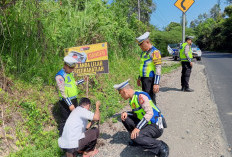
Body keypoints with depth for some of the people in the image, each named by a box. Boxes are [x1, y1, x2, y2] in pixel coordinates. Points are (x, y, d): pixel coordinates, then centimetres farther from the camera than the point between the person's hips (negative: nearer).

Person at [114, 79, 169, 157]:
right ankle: (135, 137, 13)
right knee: (124, 117, 4)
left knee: (136, 138, -31)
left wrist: (138, 128, -30)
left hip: (156, 126, -9)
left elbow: (150, 113, -27)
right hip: (146, 124, 9)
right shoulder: (132, 99, 8)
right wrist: (126, 113, -3)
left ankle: (161, 146, -10)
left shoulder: (140, 96, -21)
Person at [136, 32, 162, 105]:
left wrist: (156, 83, -23)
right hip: (144, 79, 9)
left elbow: (158, 68, -18)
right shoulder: (144, 52, 15)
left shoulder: (155, 52, -13)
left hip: (150, 80, -9)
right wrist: (139, 78, 27)